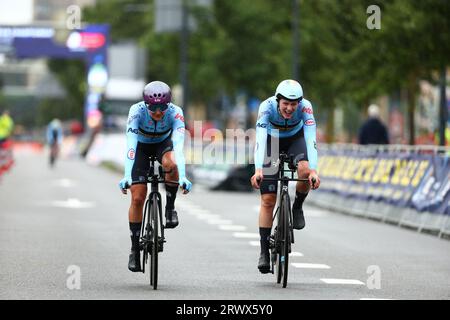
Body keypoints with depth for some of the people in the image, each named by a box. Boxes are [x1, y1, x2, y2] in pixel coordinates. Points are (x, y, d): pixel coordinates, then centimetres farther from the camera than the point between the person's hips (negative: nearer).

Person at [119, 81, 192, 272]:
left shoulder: (175, 113, -32)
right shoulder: (137, 111, -33)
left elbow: (179, 146, -42)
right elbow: (130, 145, -42)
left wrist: (182, 177, -55)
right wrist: (127, 176, -53)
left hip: (163, 143, 0)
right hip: (142, 146, 0)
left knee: (171, 164, -36)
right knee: (137, 198, -11)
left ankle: (170, 207, -12)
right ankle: (135, 248, 3)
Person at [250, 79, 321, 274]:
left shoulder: (305, 107, -31)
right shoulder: (267, 107, -34)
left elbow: (310, 139, -40)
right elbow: (260, 140, -43)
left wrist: (314, 170, -53)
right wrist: (258, 170, -57)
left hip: (295, 139, 1)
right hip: (272, 141, -1)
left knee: (304, 170, -33)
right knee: (268, 199, -8)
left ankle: (297, 207, -3)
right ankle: (264, 251, -1)